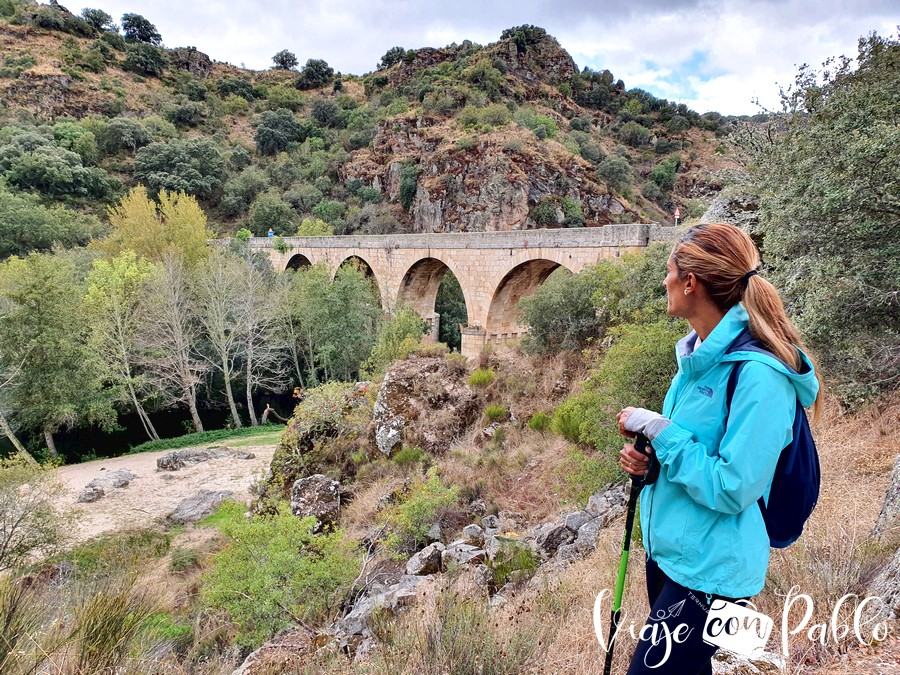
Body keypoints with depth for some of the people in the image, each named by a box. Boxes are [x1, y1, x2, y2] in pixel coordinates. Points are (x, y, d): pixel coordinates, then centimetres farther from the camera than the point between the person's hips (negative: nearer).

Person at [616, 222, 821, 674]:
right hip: (666, 549, 9)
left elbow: (730, 489, -25)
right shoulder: (698, 355, 3)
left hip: (709, 571, -8)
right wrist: (645, 455, -3)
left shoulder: (758, 374, -24)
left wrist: (657, 429, -21)